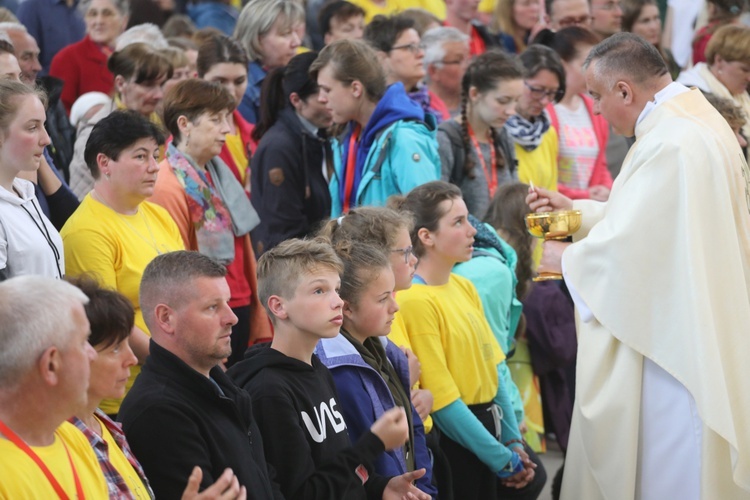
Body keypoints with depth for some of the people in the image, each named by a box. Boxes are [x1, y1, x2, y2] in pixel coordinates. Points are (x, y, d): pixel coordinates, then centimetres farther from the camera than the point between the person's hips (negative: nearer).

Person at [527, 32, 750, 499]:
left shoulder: (671, 145, -24)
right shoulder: (696, 119, 10)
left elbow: (628, 243, -23)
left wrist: (566, 257, -5)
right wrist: (574, 210, 14)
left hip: (671, 343, -10)